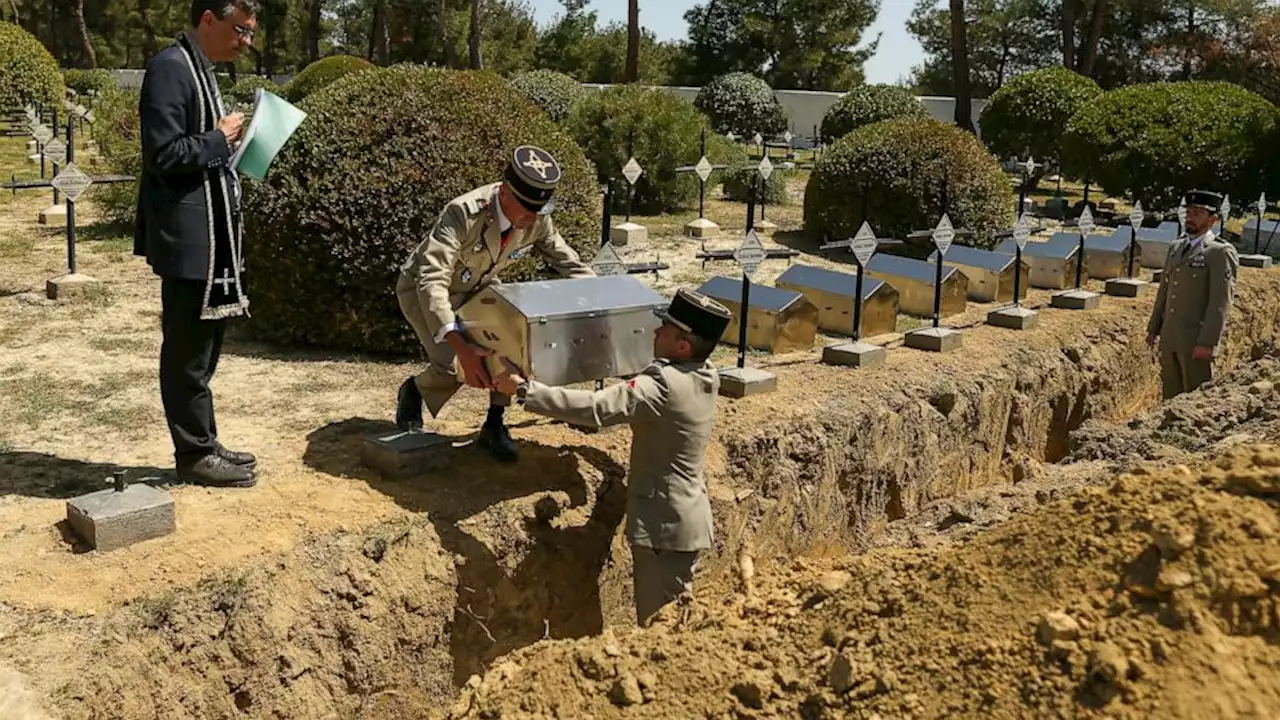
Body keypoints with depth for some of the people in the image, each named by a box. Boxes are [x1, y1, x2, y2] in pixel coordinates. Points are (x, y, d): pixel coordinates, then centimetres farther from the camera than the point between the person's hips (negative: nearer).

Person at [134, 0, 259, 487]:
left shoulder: (200, 69, 15)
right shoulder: (170, 68, -14)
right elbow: (163, 154, -21)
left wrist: (227, 139, 6)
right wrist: (220, 139, -11)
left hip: (209, 233, 10)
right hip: (187, 237, -10)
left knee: (201, 346, 15)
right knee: (188, 350, 0)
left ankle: (202, 443, 25)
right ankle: (194, 455, 9)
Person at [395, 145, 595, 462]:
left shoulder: (537, 221, -22)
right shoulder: (464, 213, -39)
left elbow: (573, 267, -9)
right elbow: (431, 281, -47)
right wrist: (460, 346, -59)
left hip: (476, 287, 5)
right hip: (423, 288, -5)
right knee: (448, 371, -23)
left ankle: (493, 427, 3)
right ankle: (412, 390, 12)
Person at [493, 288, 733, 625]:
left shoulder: (662, 385, -24)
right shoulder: (706, 377, 2)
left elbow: (594, 408, -32)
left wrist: (524, 389, -28)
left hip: (664, 525, -9)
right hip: (687, 520, 9)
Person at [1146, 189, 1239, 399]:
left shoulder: (1221, 252, -9)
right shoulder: (1176, 248, 15)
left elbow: (1221, 302, -15)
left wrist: (1207, 343, -20)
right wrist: (1153, 329, 16)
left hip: (1197, 341, -7)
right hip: (1170, 339, 7)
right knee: (1171, 397, 13)